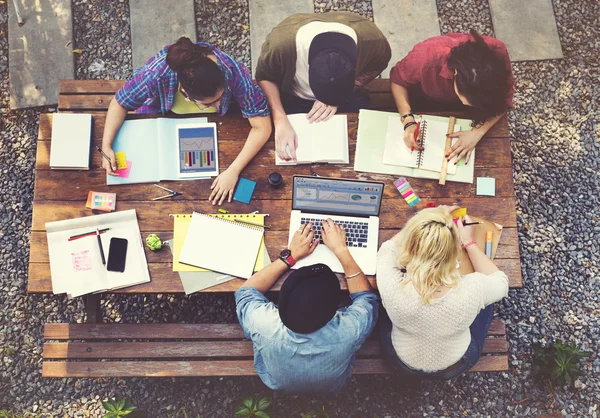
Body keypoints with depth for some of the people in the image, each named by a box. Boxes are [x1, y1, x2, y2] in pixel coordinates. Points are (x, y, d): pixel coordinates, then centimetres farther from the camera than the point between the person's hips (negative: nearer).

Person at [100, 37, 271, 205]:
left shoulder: (235, 73, -42)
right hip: (162, 109, 0)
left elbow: (262, 126, -35)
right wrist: (107, 146, -33)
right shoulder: (157, 73, -42)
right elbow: (120, 103, -22)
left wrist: (233, 170, -41)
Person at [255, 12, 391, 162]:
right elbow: (264, 76, -16)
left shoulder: (372, 39, -33)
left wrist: (338, 98, -23)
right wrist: (280, 121, -32)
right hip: (294, 99, -1)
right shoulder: (283, 40, -37)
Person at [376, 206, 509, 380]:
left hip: (402, 363, 0)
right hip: (456, 365, 0)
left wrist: (428, 219, -8)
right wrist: (469, 243, -8)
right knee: (487, 300, 21)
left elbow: (389, 248, -13)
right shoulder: (472, 290, -39)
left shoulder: (392, 287, -38)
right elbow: (500, 282, -11)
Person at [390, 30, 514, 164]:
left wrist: (477, 133, -36)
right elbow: (398, 79, -23)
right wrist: (408, 120, -36)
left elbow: (503, 101, -22)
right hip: (427, 100, -1)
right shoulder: (428, 54, -43)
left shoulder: (498, 54, -38)